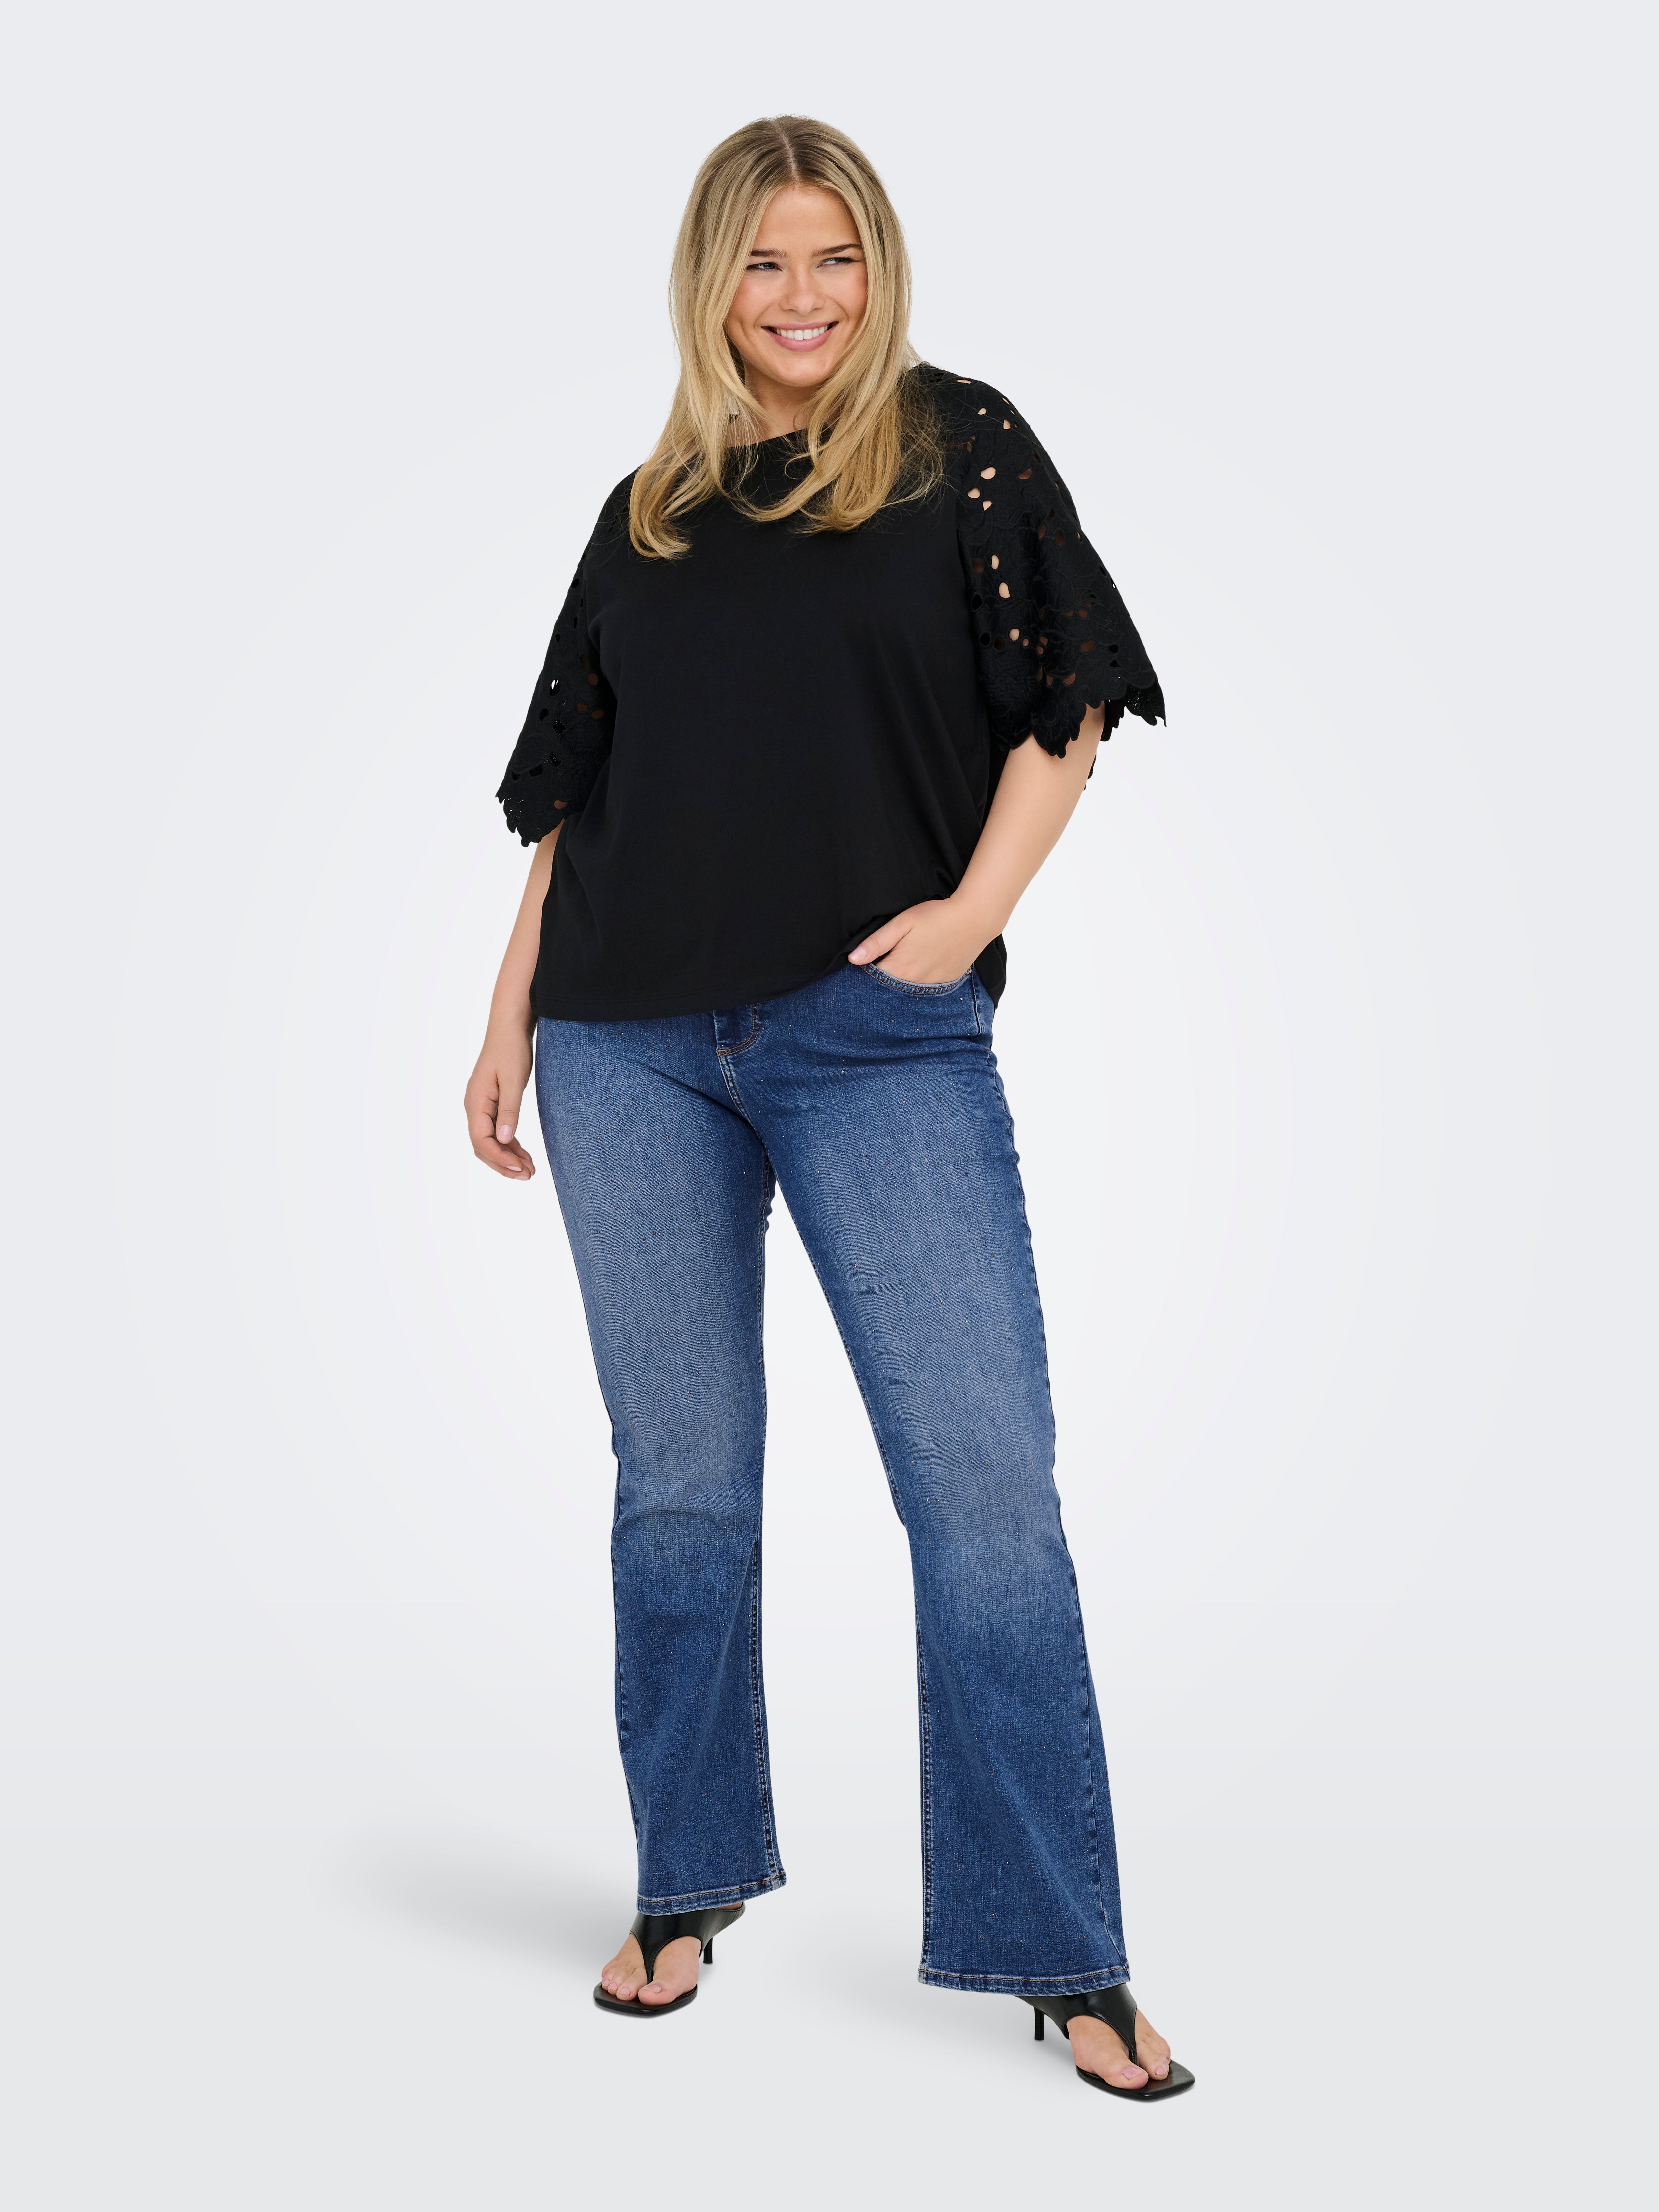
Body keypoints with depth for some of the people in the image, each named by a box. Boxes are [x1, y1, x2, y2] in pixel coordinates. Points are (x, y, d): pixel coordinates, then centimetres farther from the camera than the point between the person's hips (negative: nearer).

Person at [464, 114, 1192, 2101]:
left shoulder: (959, 449, 7)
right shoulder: (648, 512, 15)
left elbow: (1071, 697, 2)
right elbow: (572, 794, 18)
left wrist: (976, 908, -10)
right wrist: (511, 1014, 14)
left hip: (878, 1039, -3)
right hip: (632, 1047, 3)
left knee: (986, 1479, -7)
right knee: (680, 1484, 8)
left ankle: (1063, 1957, 2)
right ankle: (686, 1888, 24)